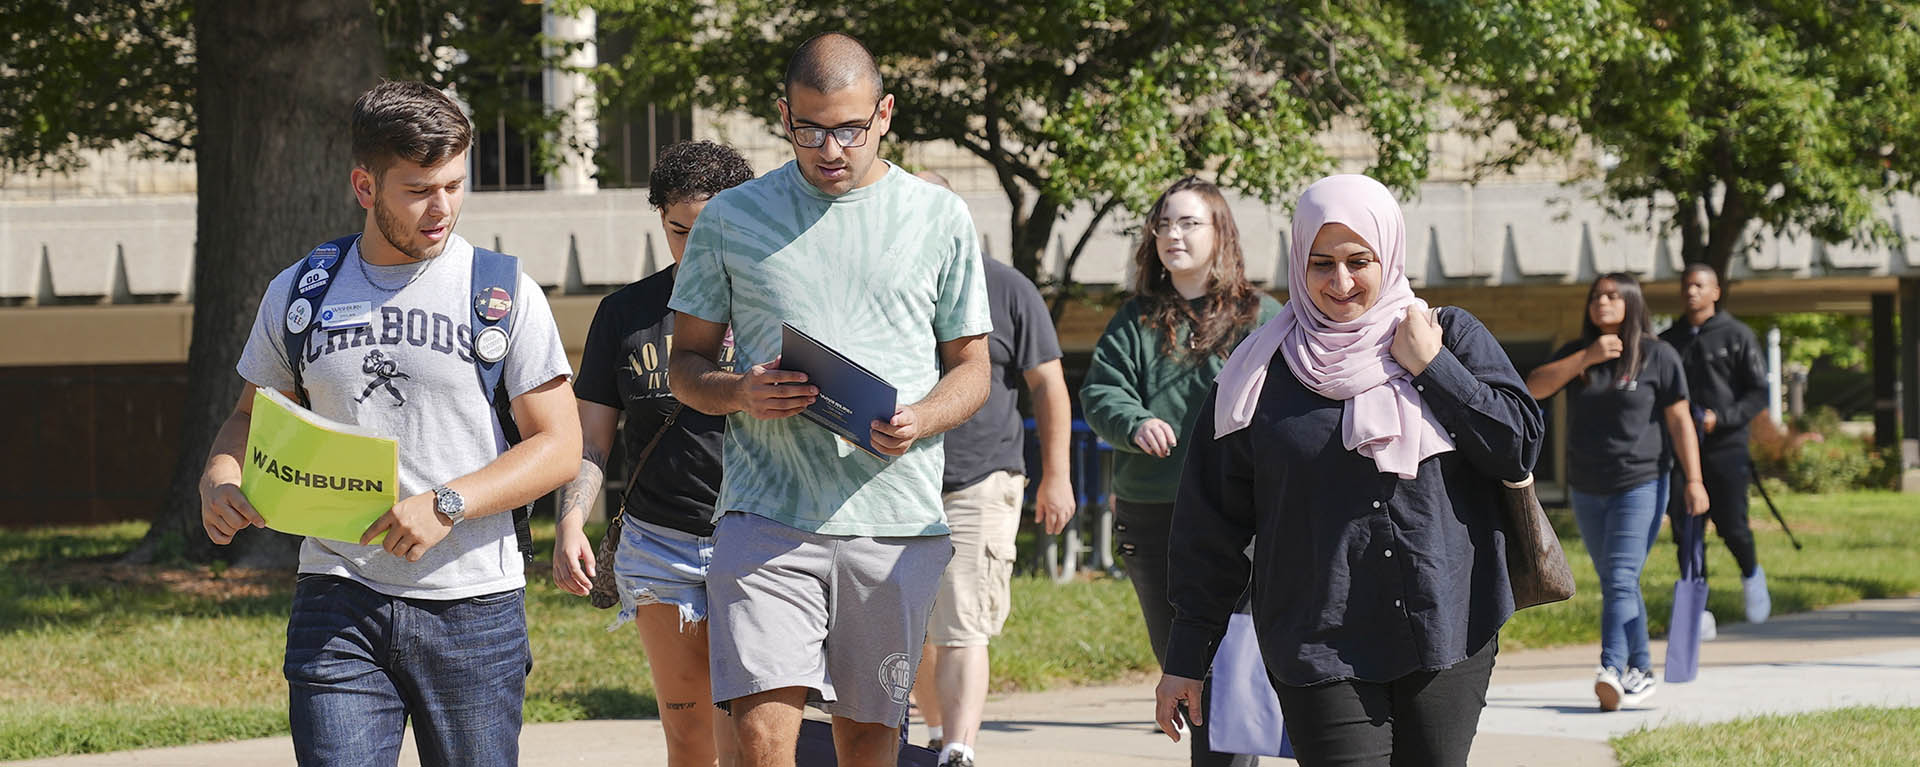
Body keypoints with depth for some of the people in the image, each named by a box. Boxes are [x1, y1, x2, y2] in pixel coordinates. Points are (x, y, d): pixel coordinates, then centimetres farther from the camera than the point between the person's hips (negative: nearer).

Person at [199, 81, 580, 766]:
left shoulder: (506, 294, 1)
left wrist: (448, 505, -15)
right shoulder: (299, 293, 8)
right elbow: (252, 418, 20)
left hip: (471, 607, -1)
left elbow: (558, 445, -1)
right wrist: (218, 481, -3)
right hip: (338, 604, 1)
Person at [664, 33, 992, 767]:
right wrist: (740, 393, -11)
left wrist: (920, 420, -10)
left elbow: (971, 368, 12)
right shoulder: (731, 219, 8)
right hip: (767, 514, -1)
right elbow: (686, 363, 12)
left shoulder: (941, 220, 9)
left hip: (897, 518, 1)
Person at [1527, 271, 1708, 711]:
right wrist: (1586, 358, -15)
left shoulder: (1657, 356, -2)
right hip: (1587, 490, 5)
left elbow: (1679, 420, -3)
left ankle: (1612, 669, -29)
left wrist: (1693, 481, -9)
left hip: (1640, 485, -5)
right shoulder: (1576, 354, 9)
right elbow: (1535, 388, -6)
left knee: (1621, 580, -18)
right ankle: (1640, 671, 21)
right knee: (1615, 584, 12)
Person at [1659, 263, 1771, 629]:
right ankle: (1698, 612, 2)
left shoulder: (1737, 335, 2)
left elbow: (1758, 393, 0)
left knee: (1731, 526, -5)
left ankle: (1751, 575, 26)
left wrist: (1720, 418, -14)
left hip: (1726, 448, -3)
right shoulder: (1668, 341, 12)